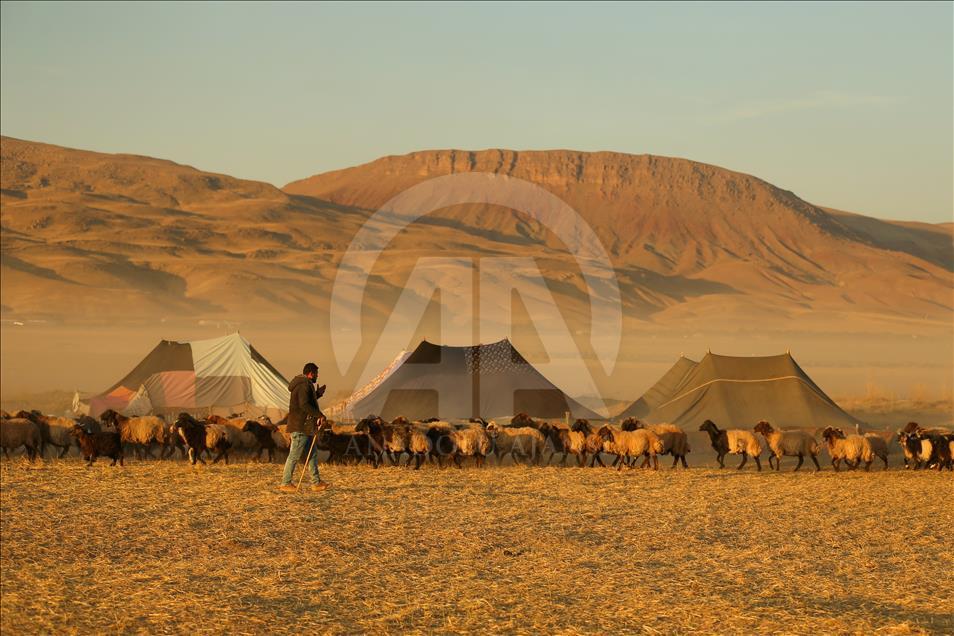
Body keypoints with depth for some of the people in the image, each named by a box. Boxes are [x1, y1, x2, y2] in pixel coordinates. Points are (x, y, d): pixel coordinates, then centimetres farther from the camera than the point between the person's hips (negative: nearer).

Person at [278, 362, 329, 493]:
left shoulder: (304, 384, 18)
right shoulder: (304, 385, -15)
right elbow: (304, 405, -24)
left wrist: (318, 394, 23)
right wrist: (319, 414, -18)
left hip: (305, 428, 11)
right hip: (300, 428, -11)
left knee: (312, 454, 14)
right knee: (294, 456, -6)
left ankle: (316, 482, 17)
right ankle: (285, 483, -3)